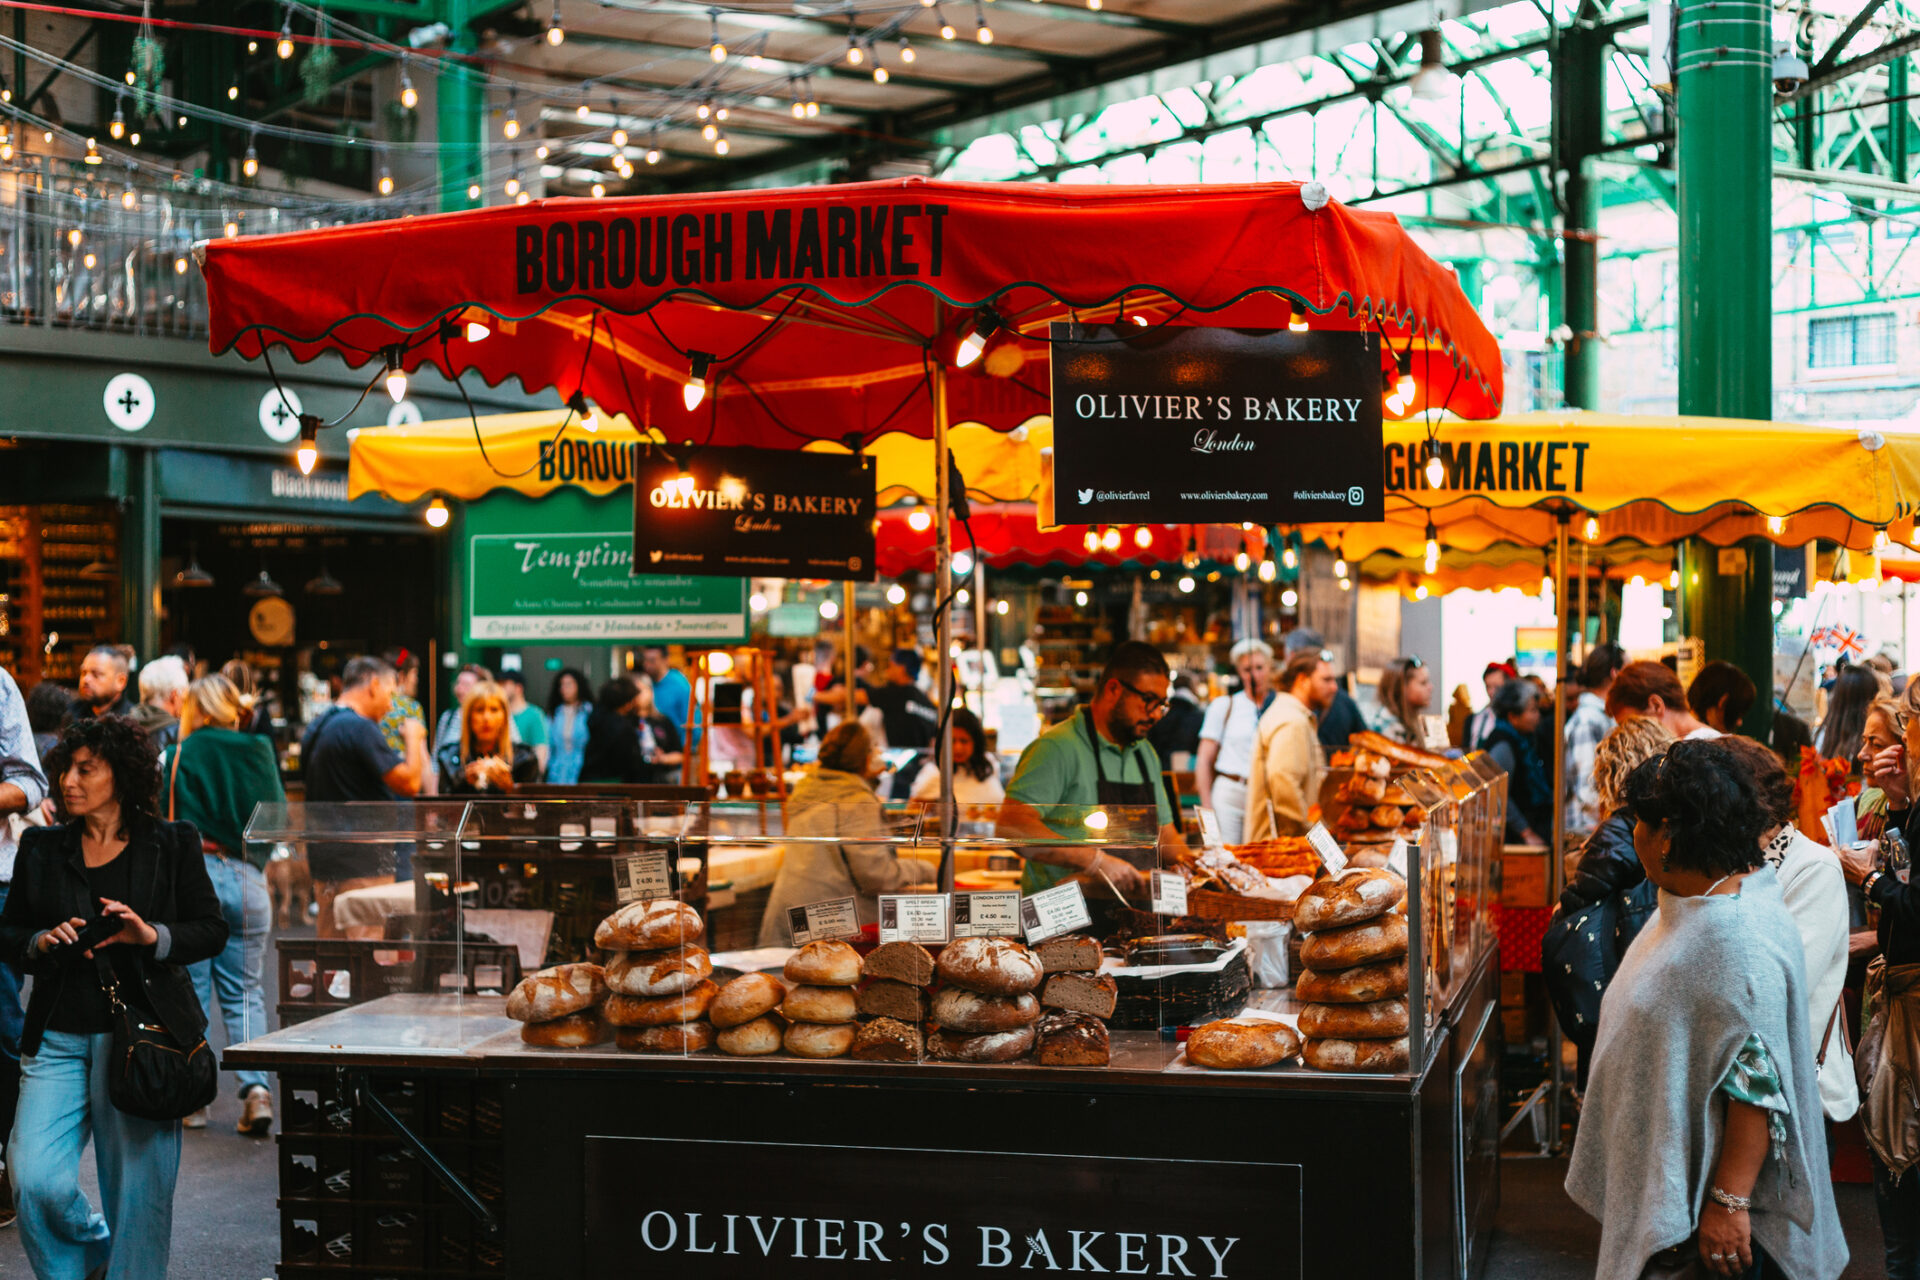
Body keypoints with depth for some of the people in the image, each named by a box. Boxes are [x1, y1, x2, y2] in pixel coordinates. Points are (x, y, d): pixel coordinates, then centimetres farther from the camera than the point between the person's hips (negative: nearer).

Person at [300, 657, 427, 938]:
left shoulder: (316, 728, 14)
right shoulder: (360, 728, -15)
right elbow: (409, 783, -18)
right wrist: (413, 738, -1)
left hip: (323, 852, 9)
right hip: (362, 861, -9)